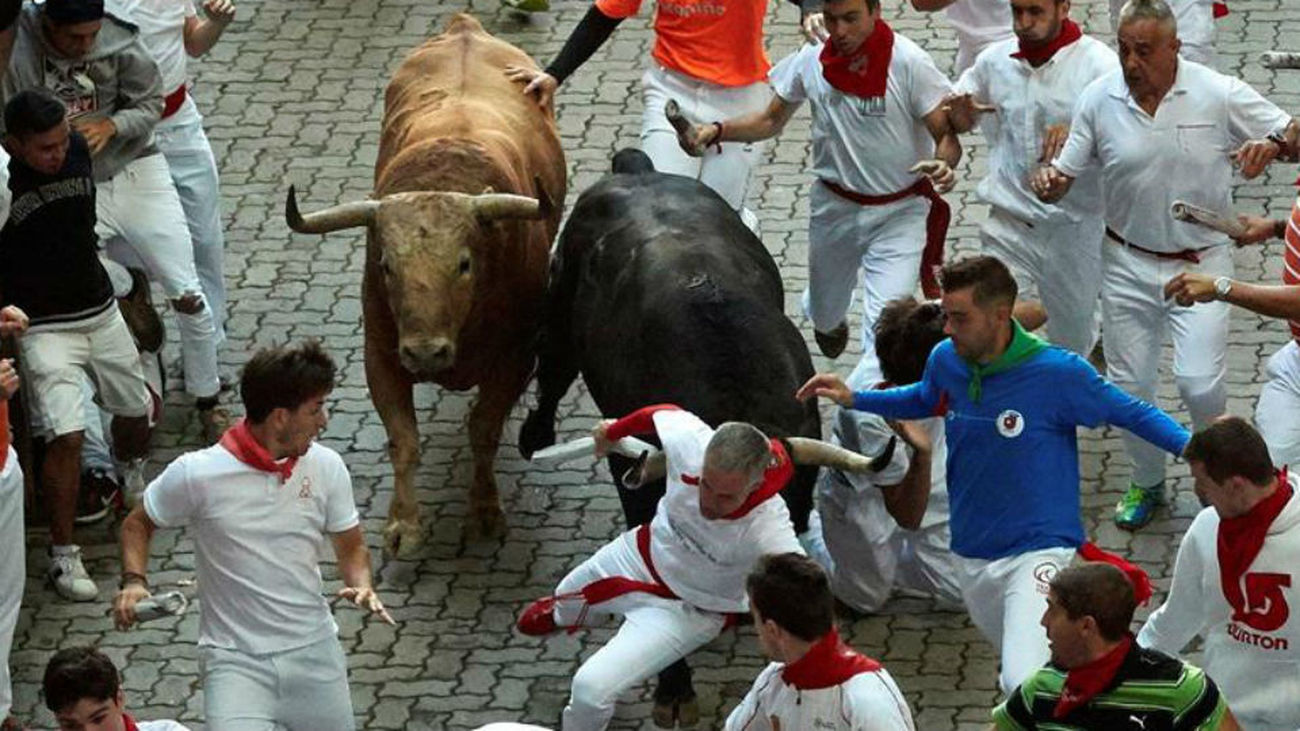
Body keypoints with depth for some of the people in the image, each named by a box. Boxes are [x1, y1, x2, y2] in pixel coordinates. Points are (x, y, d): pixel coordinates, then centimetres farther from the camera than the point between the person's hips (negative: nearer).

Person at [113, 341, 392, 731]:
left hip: (314, 650, 4)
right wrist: (133, 581, -12)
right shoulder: (196, 475, -11)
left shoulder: (326, 467, 0)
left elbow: (351, 546, 12)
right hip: (236, 660, -4)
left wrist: (361, 585, -9)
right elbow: (138, 524, 5)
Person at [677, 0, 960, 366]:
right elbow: (771, 120, 7)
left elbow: (946, 135, -16)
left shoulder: (909, 63, -20)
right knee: (824, 314, 24)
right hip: (834, 208, 4)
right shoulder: (811, 61, -8)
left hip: (899, 212, -4)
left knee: (884, 322, -19)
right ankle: (829, 320, 60)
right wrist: (717, 130, -10)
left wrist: (943, 164, -39)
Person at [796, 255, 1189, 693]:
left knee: (1025, 682, -27)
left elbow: (1130, 412, -5)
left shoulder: (1058, 373, -18)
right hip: (972, 555, 7)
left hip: (1038, 549, -7)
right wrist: (853, 400, 12)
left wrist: (1191, 446, -19)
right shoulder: (945, 362, -3)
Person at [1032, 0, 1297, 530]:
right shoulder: (1100, 100, -7)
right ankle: (1147, 483, 34)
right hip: (1128, 263, 3)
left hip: (1201, 262, -3)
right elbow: (1065, 174, 0)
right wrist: (1048, 183, -24)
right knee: (1129, 385, 10)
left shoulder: (1219, 94, -12)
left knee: (1200, 382, -13)